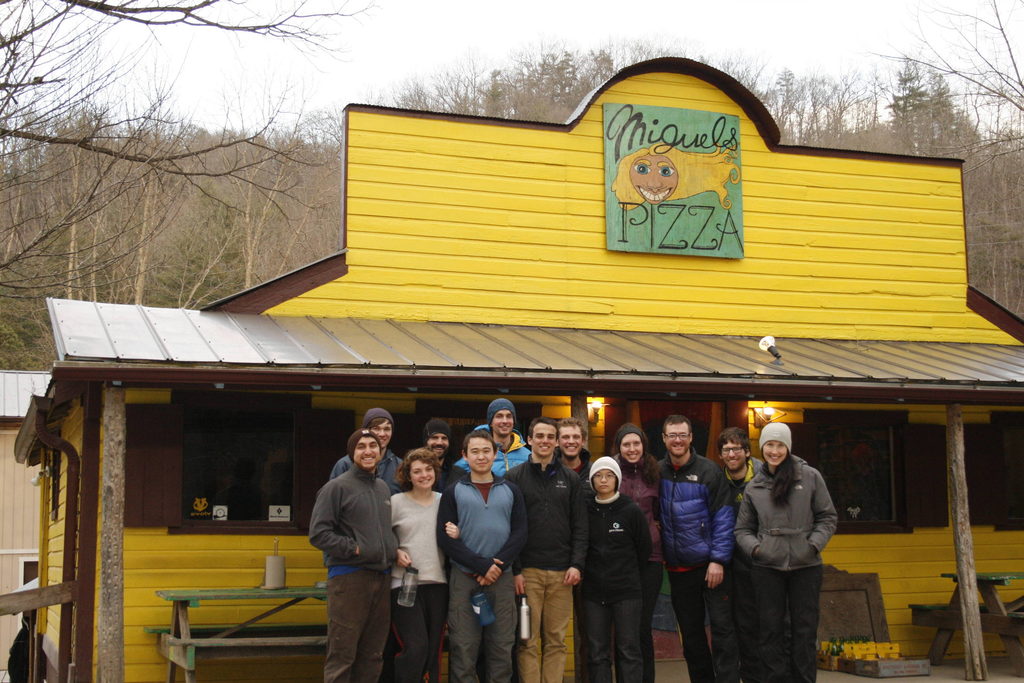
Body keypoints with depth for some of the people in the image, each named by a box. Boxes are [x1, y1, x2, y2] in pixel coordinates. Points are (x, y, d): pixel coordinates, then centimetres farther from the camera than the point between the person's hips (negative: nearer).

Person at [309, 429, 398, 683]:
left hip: (381, 577, 7)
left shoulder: (383, 488, 16)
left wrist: (394, 550, 10)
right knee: (342, 656, -4)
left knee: (372, 657, 12)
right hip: (348, 577, -7)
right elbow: (318, 533, -11)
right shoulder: (338, 487, -5)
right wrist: (355, 549, -14)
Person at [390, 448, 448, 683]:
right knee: (415, 647, -14)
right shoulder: (396, 502, 1)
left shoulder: (444, 501, 10)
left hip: (438, 584, 4)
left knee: (433, 649, 8)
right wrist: (395, 553, -11)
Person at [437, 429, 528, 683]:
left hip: (502, 578, 2)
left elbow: (519, 533, 4)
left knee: (501, 648, 4)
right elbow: (445, 538, -4)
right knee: (463, 648, 0)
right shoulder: (453, 492, 5)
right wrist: (482, 565, -13)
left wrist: (498, 566, -10)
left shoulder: (511, 491, 11)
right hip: (464, 579, -2)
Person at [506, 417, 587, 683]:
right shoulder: (515, 477, 3)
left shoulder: (570, 479, 11)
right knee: (528, 641, -1)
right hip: (527, 571, -2)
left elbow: (580, 526, 9)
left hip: (561, 572, 2)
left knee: (556, 640, 4)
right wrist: (514, 570, -7)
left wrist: (577, 564, -2)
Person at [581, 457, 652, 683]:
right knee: (596, 653, 5)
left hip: (626, 590, -2)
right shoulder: (585, 511, 2)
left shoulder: (631, 511, -1)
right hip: (593, 591, 2)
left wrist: (626, 572, 9)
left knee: (628, 650, 1)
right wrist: (589, 572, 5)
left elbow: (644, 549, 5)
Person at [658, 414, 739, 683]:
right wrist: (660, 556, 1)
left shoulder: (708, 471, -8)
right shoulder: (658, 473, 4)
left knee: (722, 627, -4)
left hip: (710, 565, -4)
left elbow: (723, 518, -9)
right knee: (690, 632, 12)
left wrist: (718, 560, -14)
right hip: (677, 568, 4)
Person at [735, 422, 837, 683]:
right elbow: (743, 528, 14)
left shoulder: (810, 477, 1)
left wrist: (814, 544, -8)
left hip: (806, 566, -1)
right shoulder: (754, 487, 7)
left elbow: (827, 517, 5)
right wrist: (753, 546, -5)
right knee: (771, 630, 4)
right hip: (767, 567, 1)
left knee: (804, 630, 5)